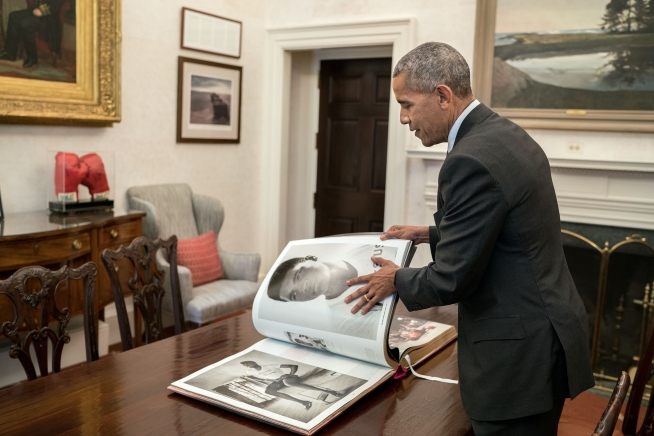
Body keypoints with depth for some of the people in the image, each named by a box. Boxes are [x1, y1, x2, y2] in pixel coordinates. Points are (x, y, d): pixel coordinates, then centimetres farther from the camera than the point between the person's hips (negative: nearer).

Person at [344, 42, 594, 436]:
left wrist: (397, 281, -3)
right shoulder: (507, 135, 6)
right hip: (546, 329, 10)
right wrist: (433, 234, 17)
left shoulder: (471, 160, -24)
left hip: (519, 353, -10)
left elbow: (452, 280, -20)